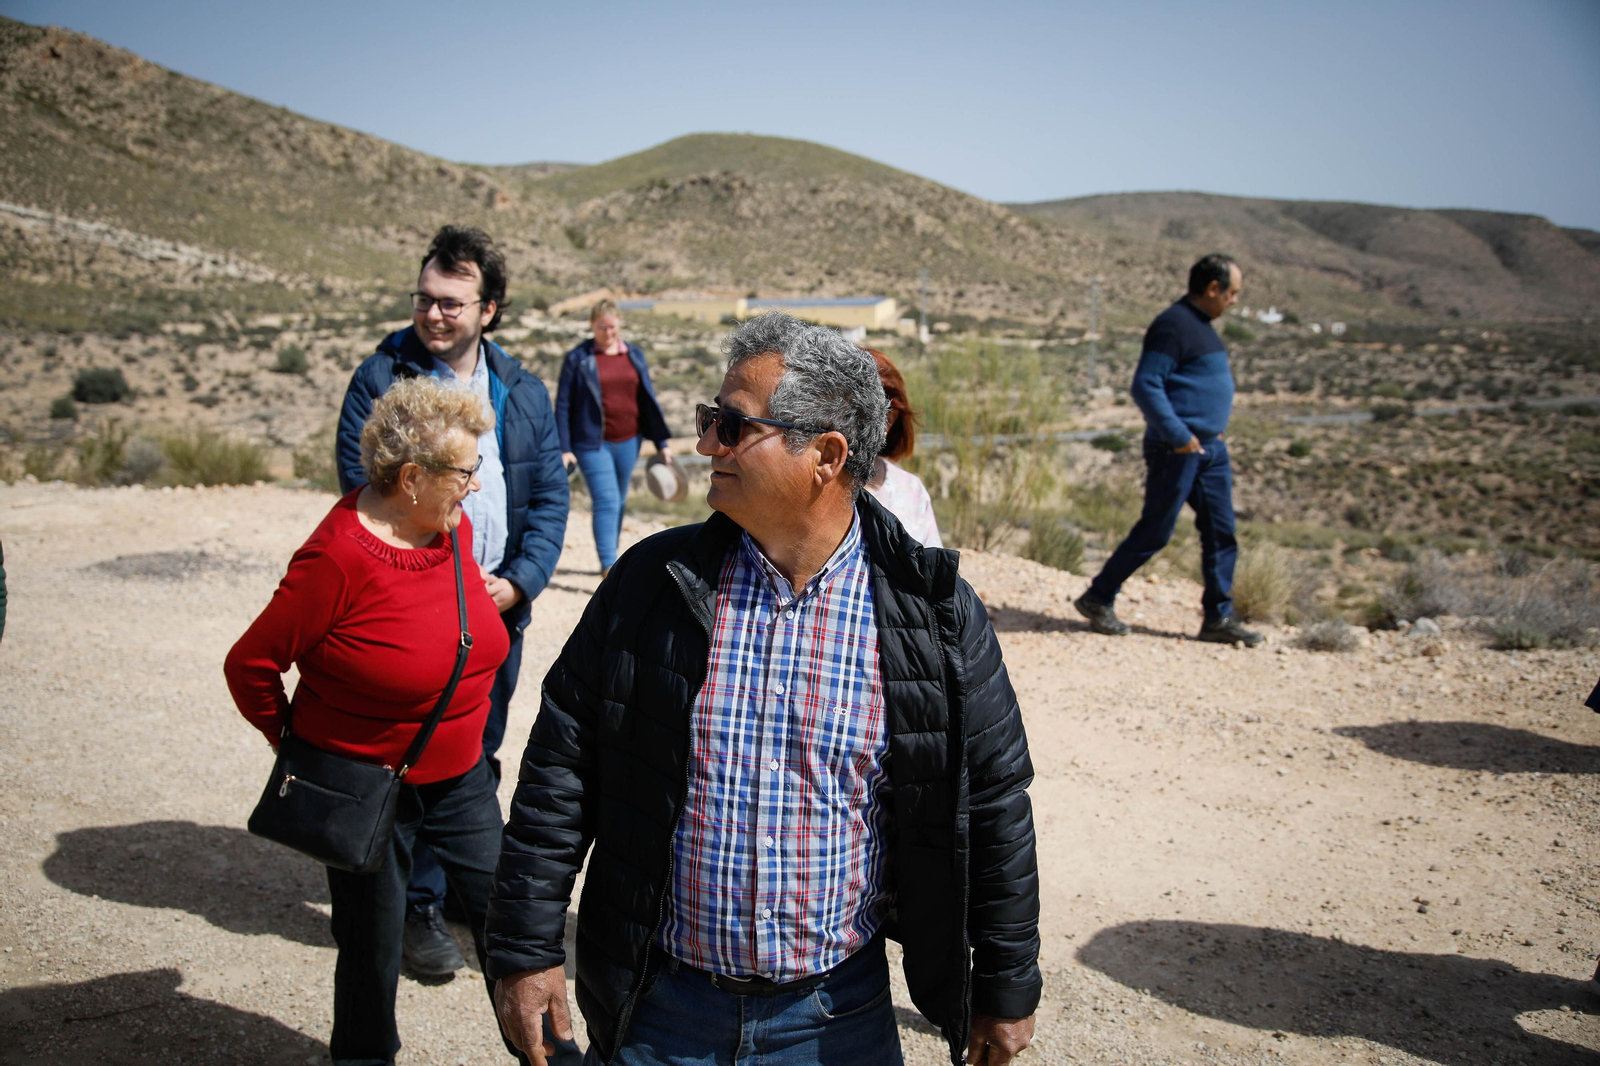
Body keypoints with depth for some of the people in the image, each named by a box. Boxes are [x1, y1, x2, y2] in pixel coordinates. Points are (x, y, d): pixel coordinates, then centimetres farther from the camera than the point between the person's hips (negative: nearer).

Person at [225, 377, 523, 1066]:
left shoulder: (453, 527, -3)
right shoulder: (338, 558, -24)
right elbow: (250, 666, -14)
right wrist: (297, 742, -1)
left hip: (459, 774, 6)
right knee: (372, 951, 11)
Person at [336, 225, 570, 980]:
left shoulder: (521, 391, 7)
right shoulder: (381, 378, -4)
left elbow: (550, 495, 6)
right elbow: (362, 492, -9)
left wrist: (519, 580, -8)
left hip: (498, 606, 4)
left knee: (479, 755, 16)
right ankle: (420, 907, 14)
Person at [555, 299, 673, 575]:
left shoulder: (634, 355, 9)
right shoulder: (578, 359, -3)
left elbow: (648, 400, 13)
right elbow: (563, 405, -2)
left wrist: (661, 443, 10)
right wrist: (564, 448, -8)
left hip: (628, 442, 4)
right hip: (593, 443, -4)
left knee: (618, 503, 13)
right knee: (606, 502, -14)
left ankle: (609, 559, 28)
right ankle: (609, 567, -17)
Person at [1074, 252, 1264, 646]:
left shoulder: (1201, 326, 16)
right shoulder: (1173, 325, -14)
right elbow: (1146, 385, -21)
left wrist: (1212, 436, 16)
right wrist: (1178, 435, -23)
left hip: (1211, 449, 9)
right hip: (1177, 450, -9)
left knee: (1221, 533, 7)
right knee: (1154, 532, -2)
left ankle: (1219, 618, 14)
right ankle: (1097, 599, 11)